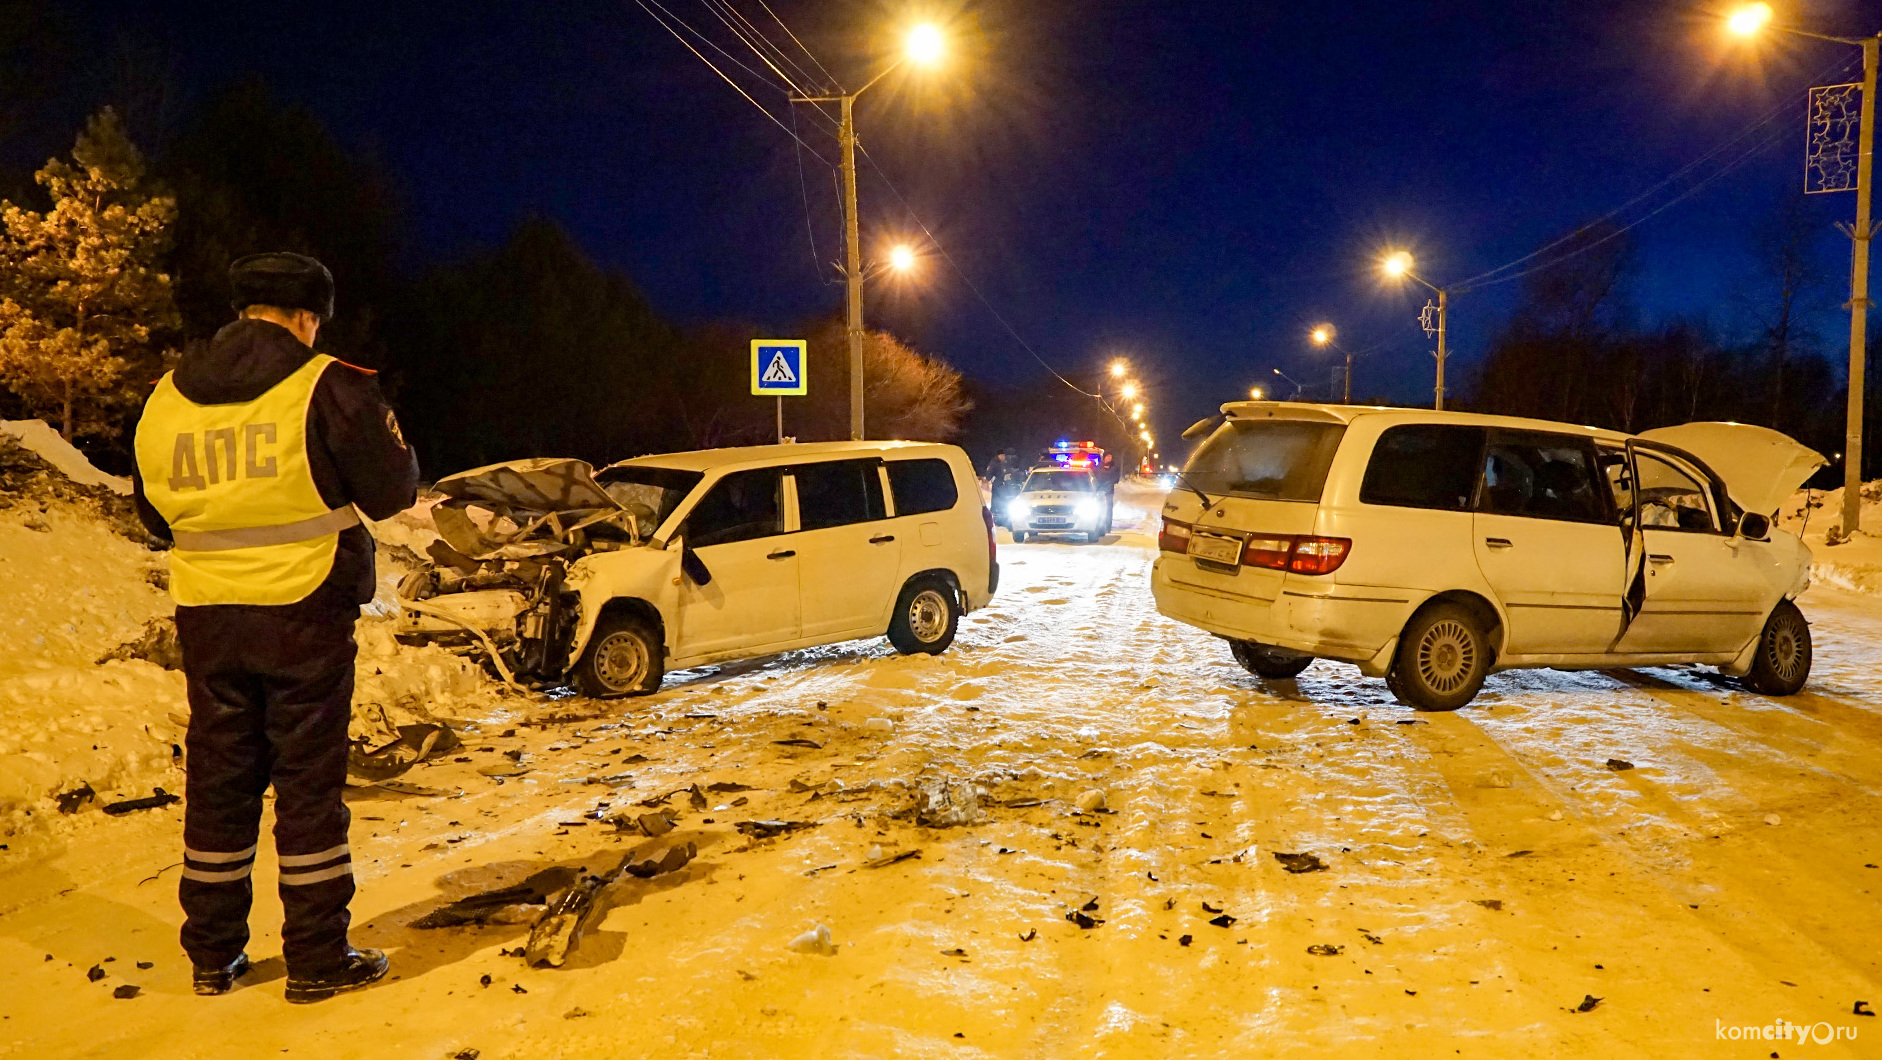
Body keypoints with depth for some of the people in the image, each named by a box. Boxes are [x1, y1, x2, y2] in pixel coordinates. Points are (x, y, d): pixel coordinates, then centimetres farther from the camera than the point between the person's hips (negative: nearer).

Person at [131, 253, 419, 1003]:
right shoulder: (327, 387, -10)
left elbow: (154, 512, 16)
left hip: (207, 615, 5)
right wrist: (391, 443, 12)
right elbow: (393, 490, -7)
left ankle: (213, 955, 23)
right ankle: (318, 960, 9)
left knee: (218, 781, 14)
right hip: (303, 609, -4)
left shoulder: (167, 398, 7)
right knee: (309, 782, 2)